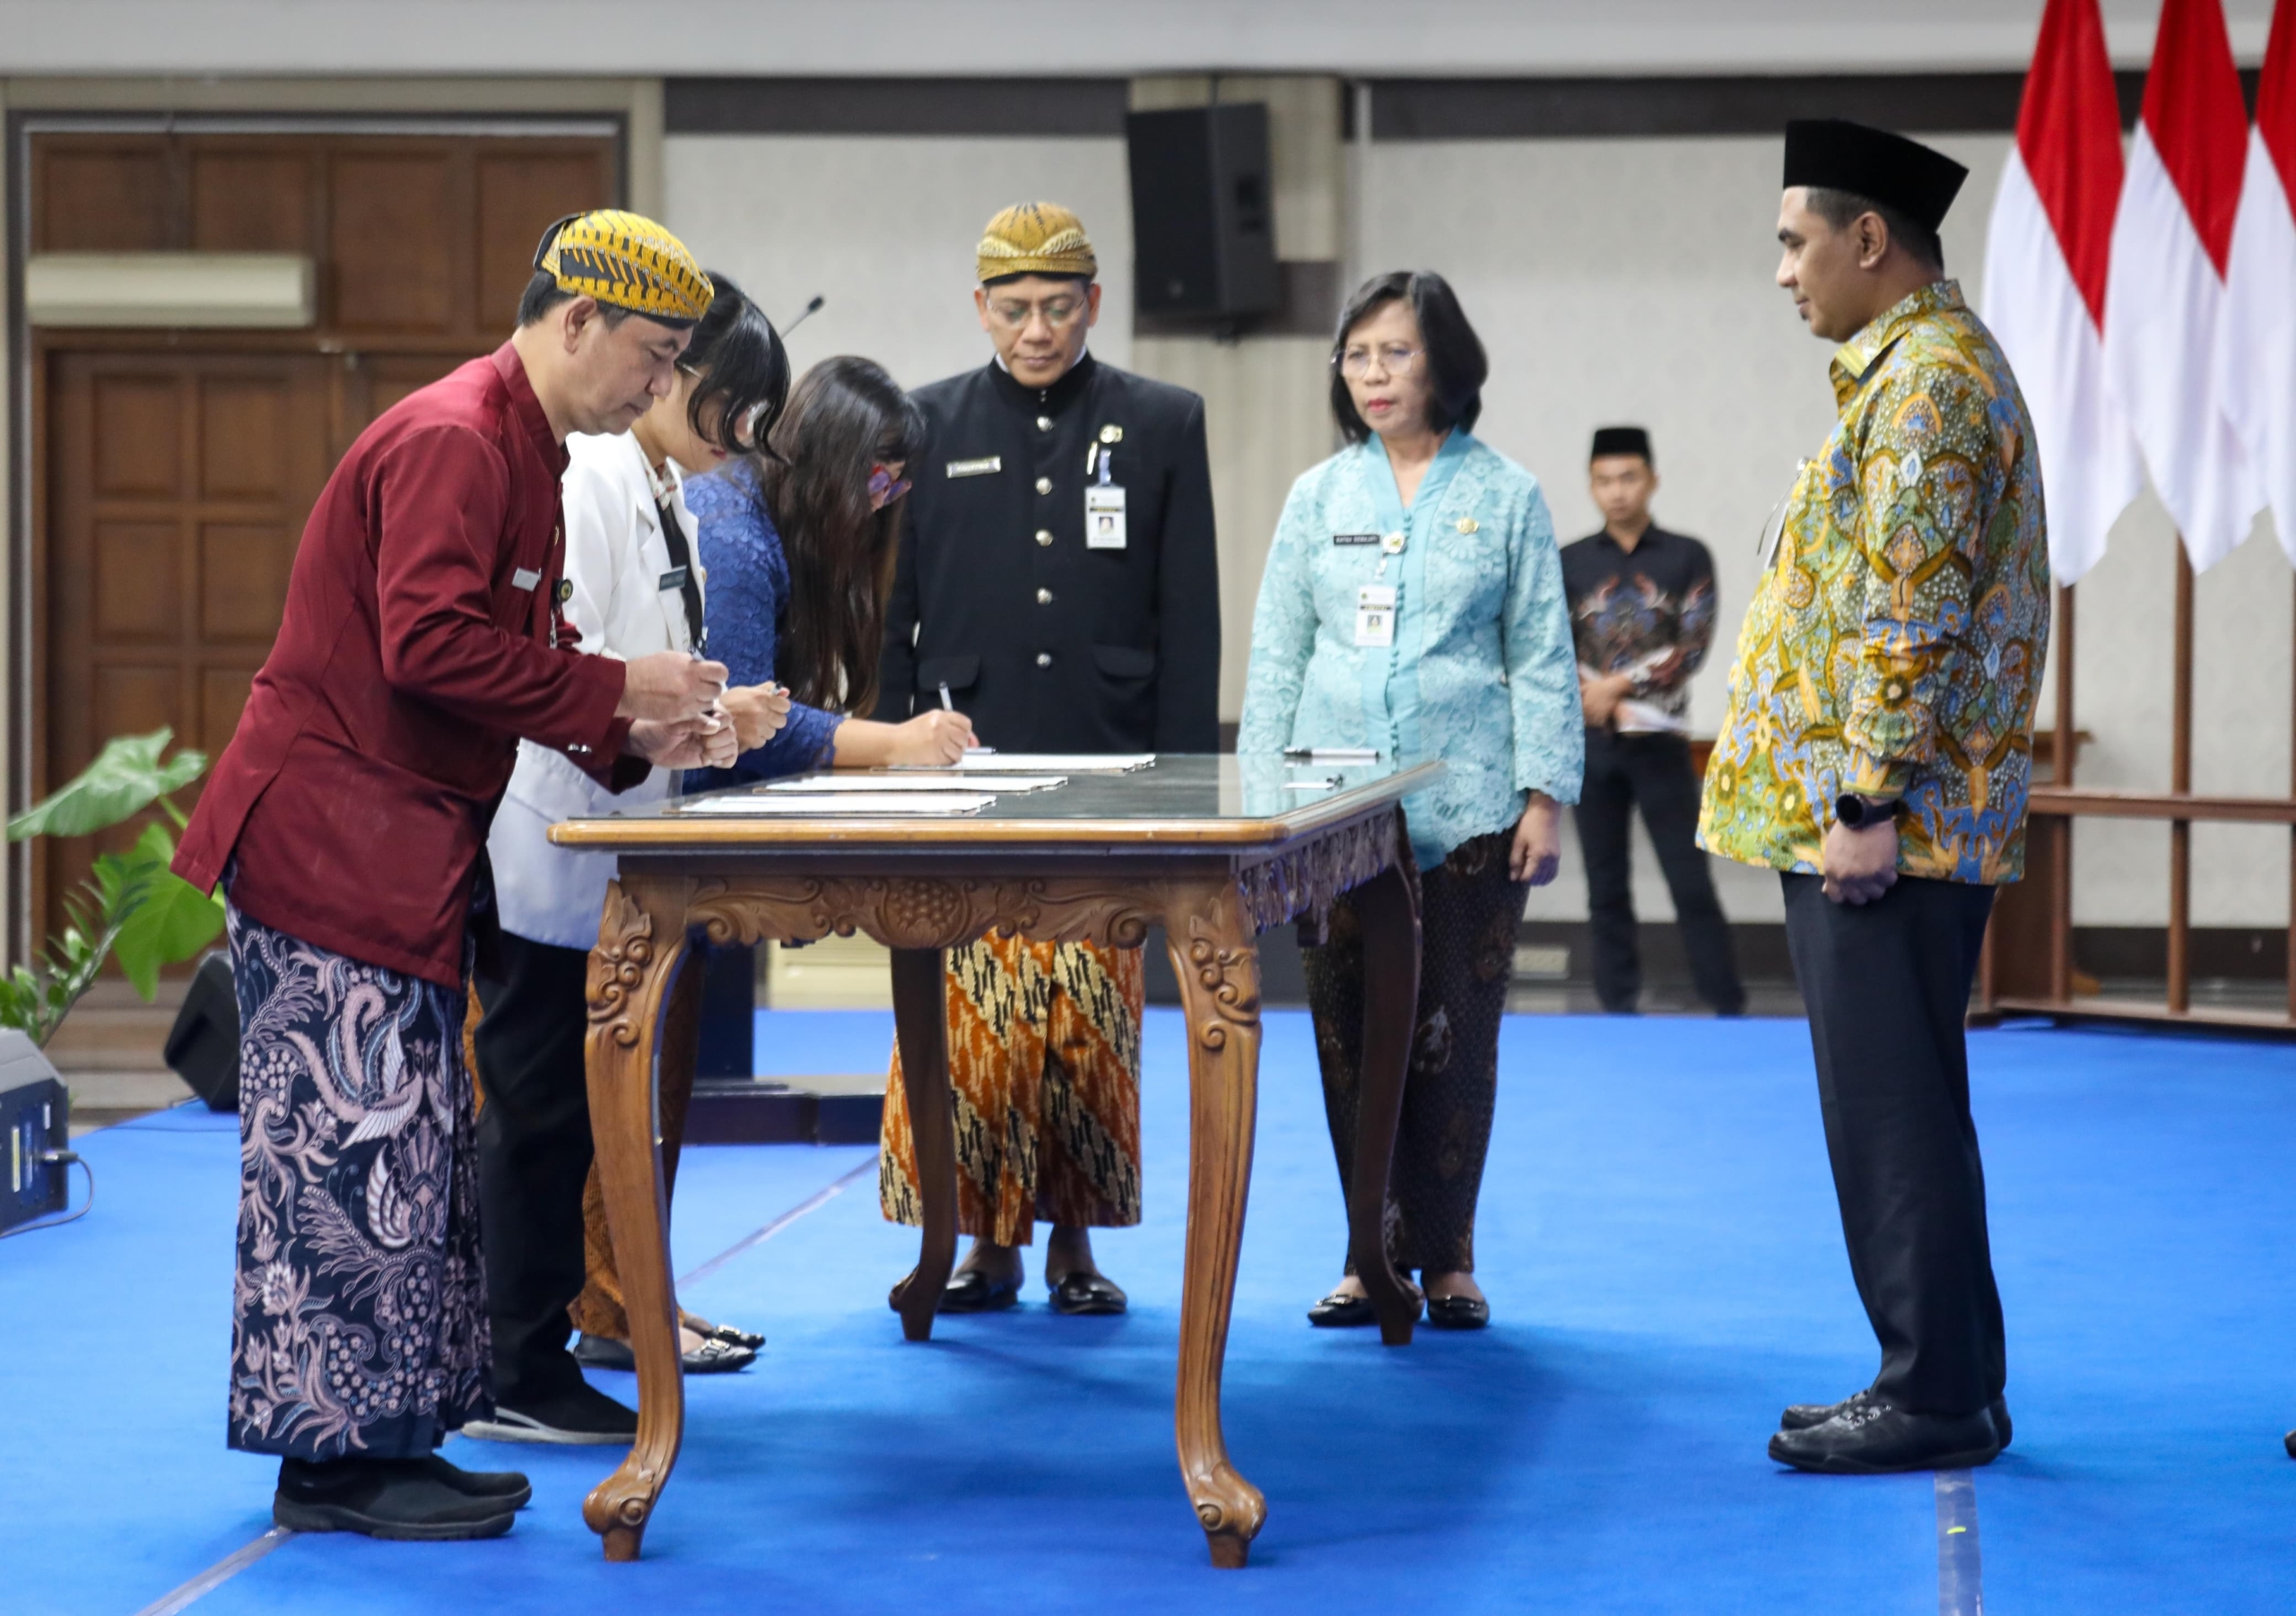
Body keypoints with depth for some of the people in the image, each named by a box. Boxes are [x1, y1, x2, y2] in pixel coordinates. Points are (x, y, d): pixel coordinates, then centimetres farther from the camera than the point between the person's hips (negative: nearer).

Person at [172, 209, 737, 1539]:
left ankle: (384, 1442, 18)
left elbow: (510, 658, 21)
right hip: (328, 839, -11)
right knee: (355, 1153, -7)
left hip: (405, 855, 11)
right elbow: (433, 644, -26)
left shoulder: (525, 453, 17)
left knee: (411, 1163, 12)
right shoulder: (451, 442, -16)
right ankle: (337, 1456, -1)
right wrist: (616, 691, -18)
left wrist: (636, 741, 6)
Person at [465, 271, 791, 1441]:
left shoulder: (665, 488, 15)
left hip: (611, 852, 9)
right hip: (551, 848, -9)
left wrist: (723, 712, 3)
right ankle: (514, 1376, 3)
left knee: (579, 1107, 13)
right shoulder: (581, 477, -15)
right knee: (538, 1109, -3)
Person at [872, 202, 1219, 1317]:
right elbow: (891, 610, 9)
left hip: (1105, 776, 0)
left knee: (1091, 1017, 1)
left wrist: (1183, 779, 0)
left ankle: (1074, 1241, 11)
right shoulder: (928, 426, 8)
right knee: (971, 1013, -3)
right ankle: (986, 1236, 7)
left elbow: (1189, 622, 5)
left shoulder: (1162, 426, 6)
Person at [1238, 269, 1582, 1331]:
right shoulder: (1319, 496, 9)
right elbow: (1277, 655, 10)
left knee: (1455, 1033, 1)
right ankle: (1373, 1252, 10)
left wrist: (1546, 796, -4)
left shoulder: (1505, 495, 4)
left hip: (1467, 806, -2)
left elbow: (1541, 657, 3)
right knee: (1348, 1030, 2)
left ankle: (1447, 1255, 11)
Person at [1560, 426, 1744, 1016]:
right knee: (1607, 887, 5)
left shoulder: (1687, 558, 3)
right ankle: (1618, 1009, 11)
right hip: (1592, 745, 2)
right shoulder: (1570, 563, 7)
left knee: (1692, 882, -4)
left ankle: (1728, 1007, 0)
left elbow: (1693, 645, -6)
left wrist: (1619, 684, -12)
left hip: (1660, 745, -2)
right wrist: (1605, 705, -13)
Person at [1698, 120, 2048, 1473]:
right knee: (1898, 1110, 13)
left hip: (1892, 824, -11)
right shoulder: (1921, 366, 19)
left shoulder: (1929, 381, -15)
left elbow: (1913, 615, -21)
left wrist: (1869, 802, -22)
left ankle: (1937, 1399, -1)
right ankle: (1944, 1382, 19)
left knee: (1896, 1114, -6)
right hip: (1868, 818, 11)